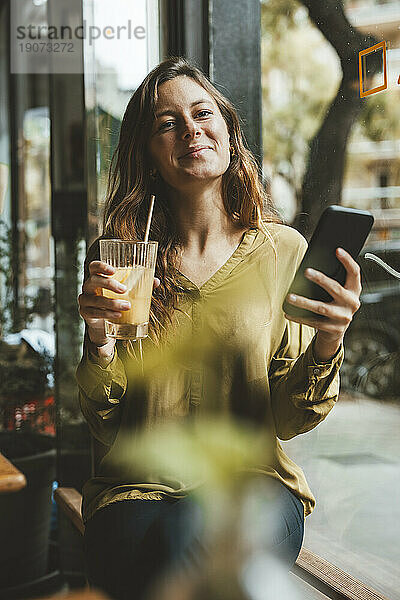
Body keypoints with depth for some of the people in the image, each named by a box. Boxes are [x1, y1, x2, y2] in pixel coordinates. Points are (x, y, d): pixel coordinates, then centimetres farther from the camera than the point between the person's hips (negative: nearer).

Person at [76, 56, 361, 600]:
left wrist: (327, 345, -18)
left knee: (192, 539, -33)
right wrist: (98, 340, -17)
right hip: (139, 488, 1)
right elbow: (104, 426, 2)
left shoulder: (285, 251, 2)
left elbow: (289, 421, 1)